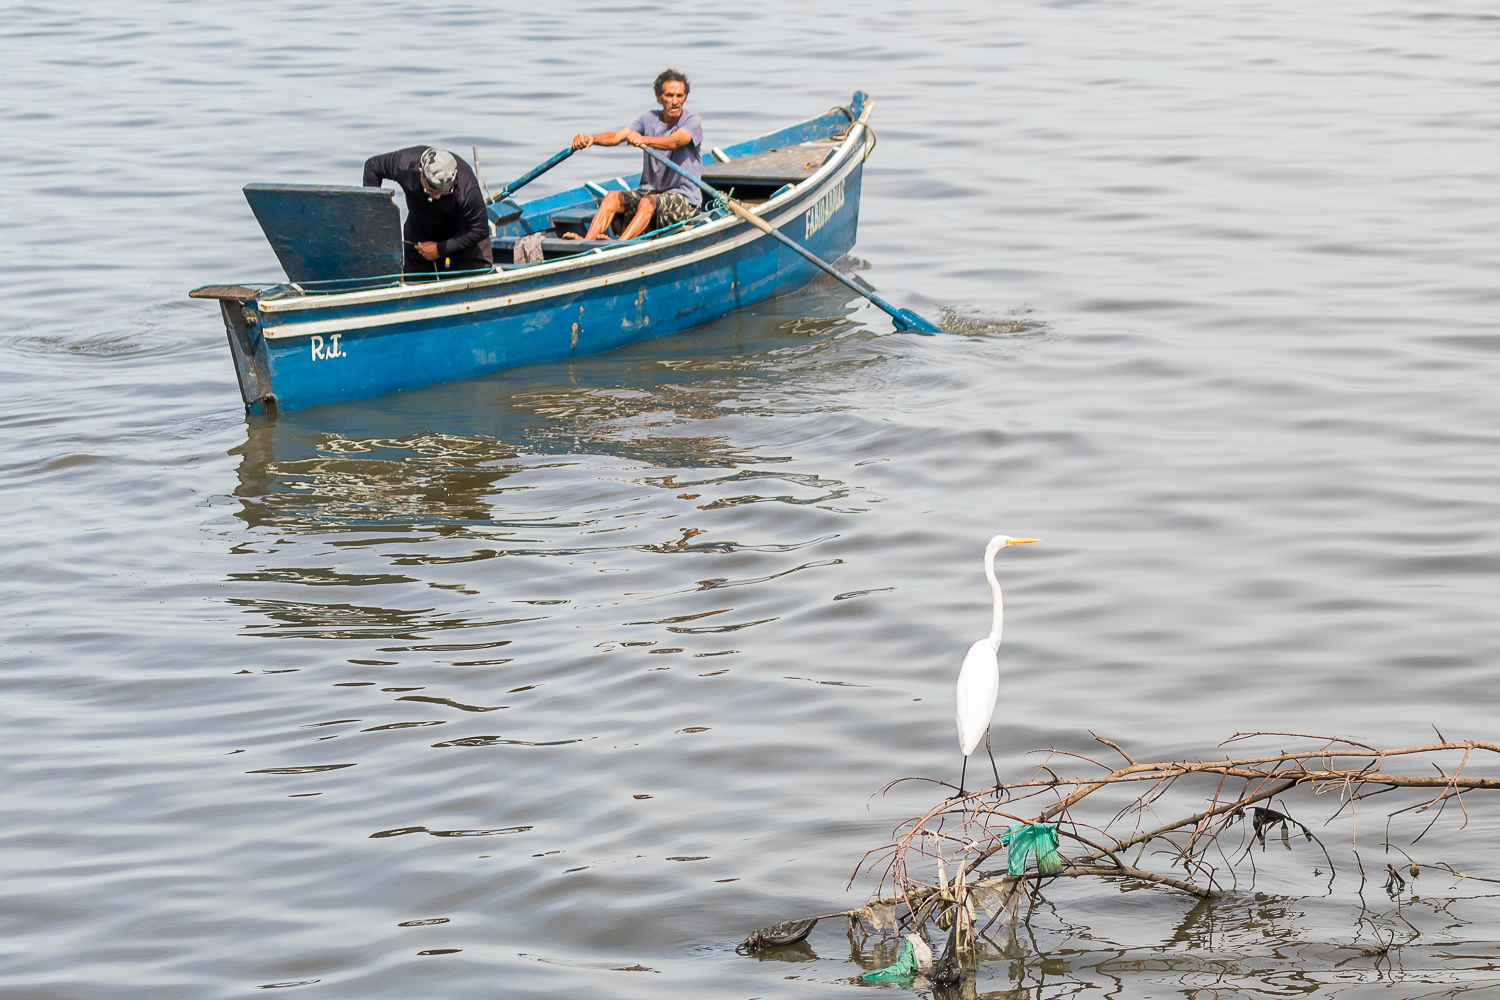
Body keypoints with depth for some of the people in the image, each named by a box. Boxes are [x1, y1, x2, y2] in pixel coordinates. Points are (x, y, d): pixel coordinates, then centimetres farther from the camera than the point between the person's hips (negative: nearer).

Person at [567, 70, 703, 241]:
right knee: (612, 197, -18)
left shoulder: (691, 120, -8)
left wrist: (644, 140, -49)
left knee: (648, 202, -34)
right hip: (649, 190, 5)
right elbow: (617, 137, -8)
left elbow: (674, 142, -29)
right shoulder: (649, 119, 7)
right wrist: (590, 138, -29)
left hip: (684, 198, -5)